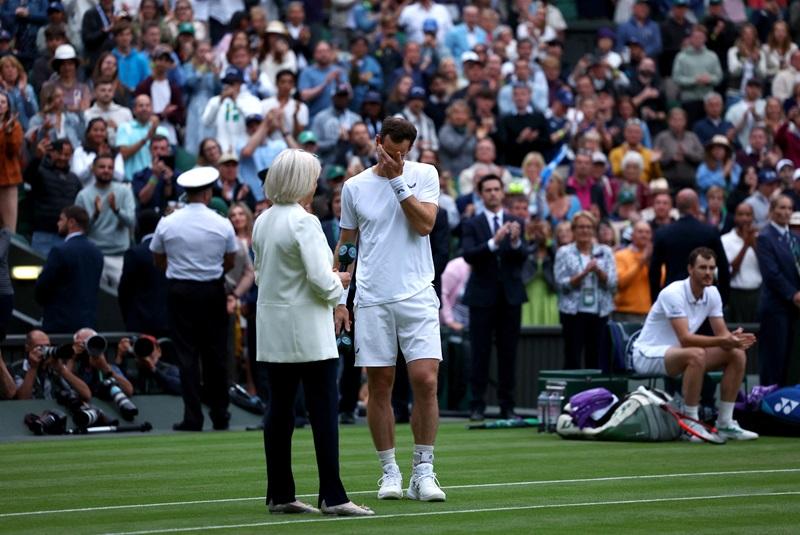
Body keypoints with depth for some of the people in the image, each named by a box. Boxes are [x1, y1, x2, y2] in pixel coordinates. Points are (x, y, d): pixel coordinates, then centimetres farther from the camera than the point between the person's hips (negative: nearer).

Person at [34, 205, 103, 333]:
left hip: (61, 324, -7)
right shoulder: (96, 252, 9)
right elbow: (95, 288, 12)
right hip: (88, 321, 7)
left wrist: (43, 302, 12)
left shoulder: (60, 251, -13)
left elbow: (42, 285, -8)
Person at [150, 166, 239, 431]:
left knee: (186, 353, 1)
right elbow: (230, 262, 5)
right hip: (213, 290, 1)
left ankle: (192, 417, -3)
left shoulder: (167, 224, -5)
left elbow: (158, 261, 5)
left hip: (179, 290, 0)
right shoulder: (222, 224, -5)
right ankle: (219, 415, 14)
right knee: (215, 353, 9)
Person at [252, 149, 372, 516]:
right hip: (307, 331, -8)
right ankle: (331, 496, -9)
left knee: (279, 407, 8)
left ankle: (279, 494, 10)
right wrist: (338, 285, 3)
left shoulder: (262, 222, 10)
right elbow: (321, 279, -19)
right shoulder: (303, 222, -15)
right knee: (324, 409, -6)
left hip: (272, 330, 8)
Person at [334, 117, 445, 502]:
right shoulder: (354, 187, 7)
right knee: (379, 386, 3)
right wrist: (338, 301, 7)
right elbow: (345, 245, 12)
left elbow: (425, 224, -9)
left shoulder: (424, 175, 4)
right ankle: (389, 472, 12)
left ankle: (423, 473, -2)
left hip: (417, 296, -1)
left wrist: (398, 182, -11)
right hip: (372, 300, 1)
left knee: (425, 381, -9)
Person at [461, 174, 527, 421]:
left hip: (510, 295, 2)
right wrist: (494, 242, -26)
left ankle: (507, 406, 7)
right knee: (480, 353, -2)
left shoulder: (516, 223, 8)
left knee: (508, 353, 4)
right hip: (483, 296, -2)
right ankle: (478, 405, 1)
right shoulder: (472, 224, 3)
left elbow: (523, 256, -3)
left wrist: (516, 241, -25)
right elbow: (468, 255, -12)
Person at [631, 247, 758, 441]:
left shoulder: (712, 294, 1)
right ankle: (691, 423, -29)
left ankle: (725, 423, -3)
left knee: (737, 355, -7)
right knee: (696, 355, -38)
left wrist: (734, 340, -27)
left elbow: (722, 333, -2)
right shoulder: (673, 293, -24)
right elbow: (685, 338, -32)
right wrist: (722, 341, -42)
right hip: (648, 355, -8)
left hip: (678, 353, 8)